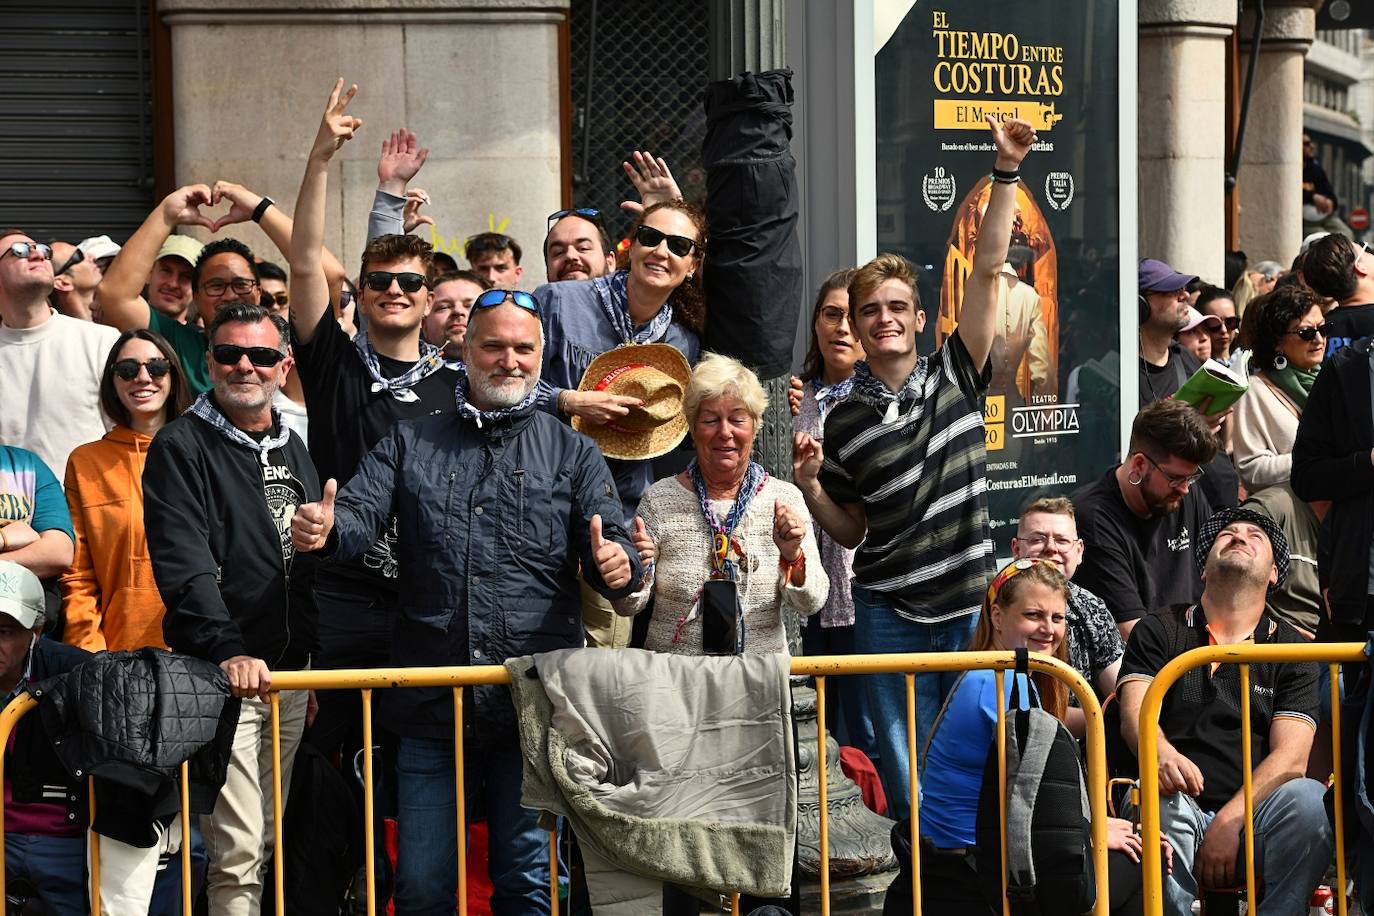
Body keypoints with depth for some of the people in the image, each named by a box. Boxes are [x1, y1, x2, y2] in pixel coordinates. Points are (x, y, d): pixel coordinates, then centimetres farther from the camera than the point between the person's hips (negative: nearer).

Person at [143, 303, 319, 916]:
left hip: (288, 674, 7)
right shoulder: (181, 447, -6)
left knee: (269, 845, 11)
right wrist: (228, 652, -28)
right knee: (238, 852, -11)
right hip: (220, 674, -7)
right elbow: (185, 566, -17)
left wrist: (317, 663, 19)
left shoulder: (292, 450, 16)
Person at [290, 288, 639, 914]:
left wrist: (617, 566, -21)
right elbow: (360, 517, 0)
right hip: (431, 702, 1)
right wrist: (325, 529, -25)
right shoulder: (411, 445, 12)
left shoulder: (571, 452, 10)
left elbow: (612, 548, 4)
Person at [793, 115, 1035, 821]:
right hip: (890, 611, 0)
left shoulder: (955, 376, 4)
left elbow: (988, 267, -3)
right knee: (908, 786, 1)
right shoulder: (845, 421, 5)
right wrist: (810, 487, -8)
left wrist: (1006, 171, -8)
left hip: (971, 603, 0)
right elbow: (851, 529, 11)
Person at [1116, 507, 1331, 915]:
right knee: (1162, 802, -36)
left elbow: (1290, 756, 3)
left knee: (1309, 798, -32)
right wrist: (1163, 756, -26)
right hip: (1182, 808, 0)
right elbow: (1136, 713, 0)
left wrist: (1230, 820, -15)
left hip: (1252, 818, 1)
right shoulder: (1158, 632, 17)